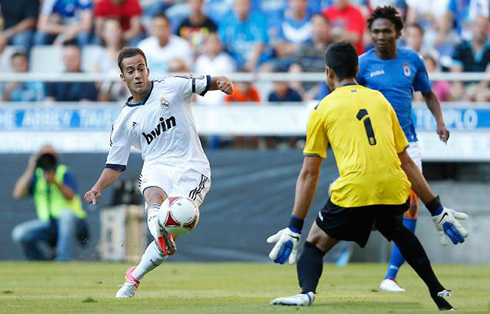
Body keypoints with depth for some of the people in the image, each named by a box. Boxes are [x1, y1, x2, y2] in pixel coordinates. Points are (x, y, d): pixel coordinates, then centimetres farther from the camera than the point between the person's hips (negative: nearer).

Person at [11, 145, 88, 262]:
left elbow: (70, 197, -19)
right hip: (48, 224, 4)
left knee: (66, 212, -38)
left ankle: (64, 260, -36)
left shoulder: (64, 173, -3)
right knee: (19, 234, -16)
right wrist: (30, 170, -10)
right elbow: (18, 194, -7)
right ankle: (45, 260, 4)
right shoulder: (36, 176, 8)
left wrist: (56, 182, -35)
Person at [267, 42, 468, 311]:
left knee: (315, 245, 13)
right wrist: (437, 211, 24)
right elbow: (407, 162, 21)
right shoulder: (380, 100, 21)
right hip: (394, 188, 4)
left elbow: (309, 174, 7)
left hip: (354, 192, -4)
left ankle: (307, 291, -17)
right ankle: (438, 292, 31)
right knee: (396, 229, 36)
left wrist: (294, 229, 8)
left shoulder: (323, 109, 11)